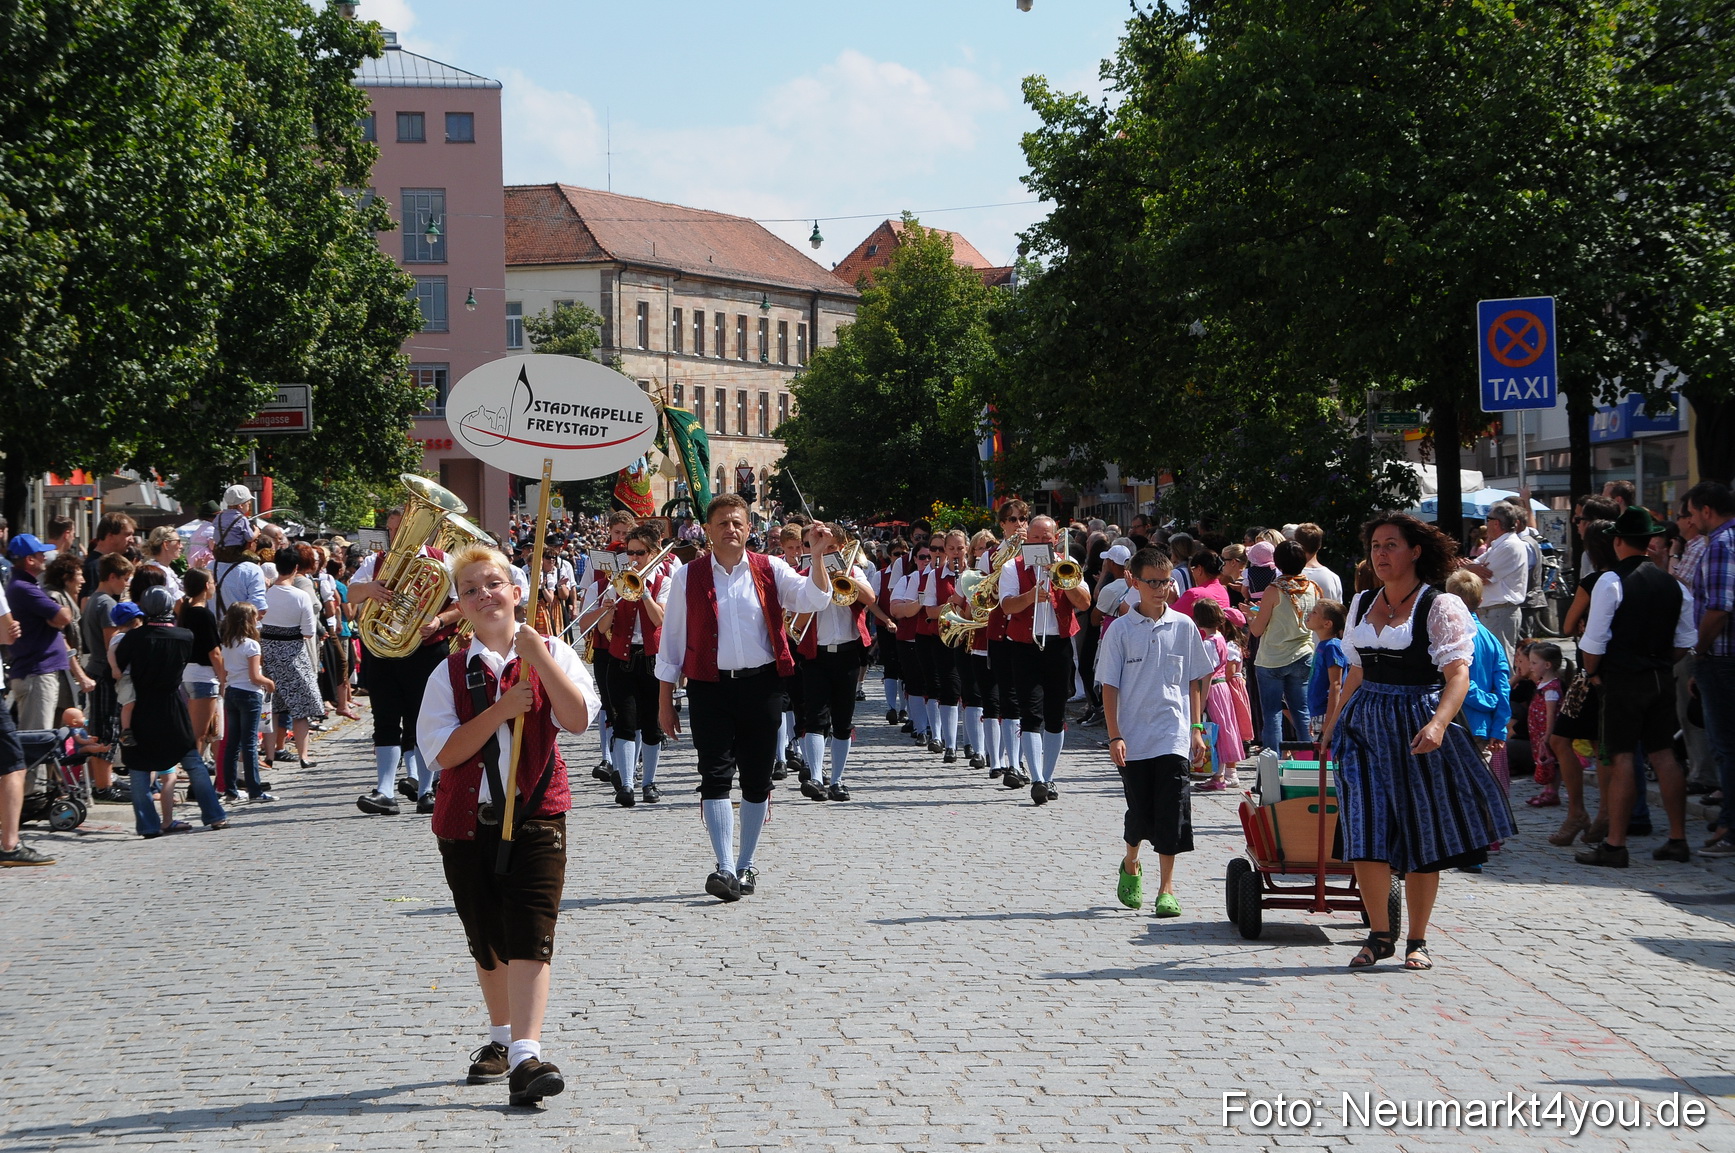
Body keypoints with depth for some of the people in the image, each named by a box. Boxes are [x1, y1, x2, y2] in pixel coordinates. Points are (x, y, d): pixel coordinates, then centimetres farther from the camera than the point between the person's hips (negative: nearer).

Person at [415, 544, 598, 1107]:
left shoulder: (549, 653, 1)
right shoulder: (449, 673, 3)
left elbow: (578, 718, -15)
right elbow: (442, 752, -9)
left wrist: (538, 658, -22)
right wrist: (501, 709, -18)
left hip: (535, 813, -2)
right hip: (466, 820, 2)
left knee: (529, 934, -13)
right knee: (486, 940, 12)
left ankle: (526, 1056, -20)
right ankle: (501, 1038, 31)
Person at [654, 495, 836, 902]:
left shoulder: (770, 570, 4)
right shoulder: (689, 577, 4)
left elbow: (814, 600, -9)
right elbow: (671, 638, 7)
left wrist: (818, 555, -22)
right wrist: (665, 700, 6)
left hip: (760, 684, 1)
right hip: (710, 686, -1)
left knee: (757, 777, 7)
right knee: (715, 775, -10)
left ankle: (746, 865, 20)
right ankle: (725, 869, -12)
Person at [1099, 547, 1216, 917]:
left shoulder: (1184, 626, 4)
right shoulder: (1120, 630, 0)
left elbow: (1195, 680, 11)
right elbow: (1109, 686, 0)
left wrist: (1196, 728, 6)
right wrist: (1114, 736, -7)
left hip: (1174, 737, 1)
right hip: (1134, 738, -1)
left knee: (1172, 812, -6)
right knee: (1140, 813, 4)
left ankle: (1166, 887, 3)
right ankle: (1131, 866, 33)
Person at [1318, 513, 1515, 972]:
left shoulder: (1441, 606, -6)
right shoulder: (1362, 604, 12)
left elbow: (1458, 674, -16)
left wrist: (1438, 723, -31)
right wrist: (1332, 725, 19)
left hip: (1418, 729, -4)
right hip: (1365, 726, 4)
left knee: (1423, 836, 3)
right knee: (1366, 833, -7)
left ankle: (1417, 941, 14)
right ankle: (1379, 933, 7)